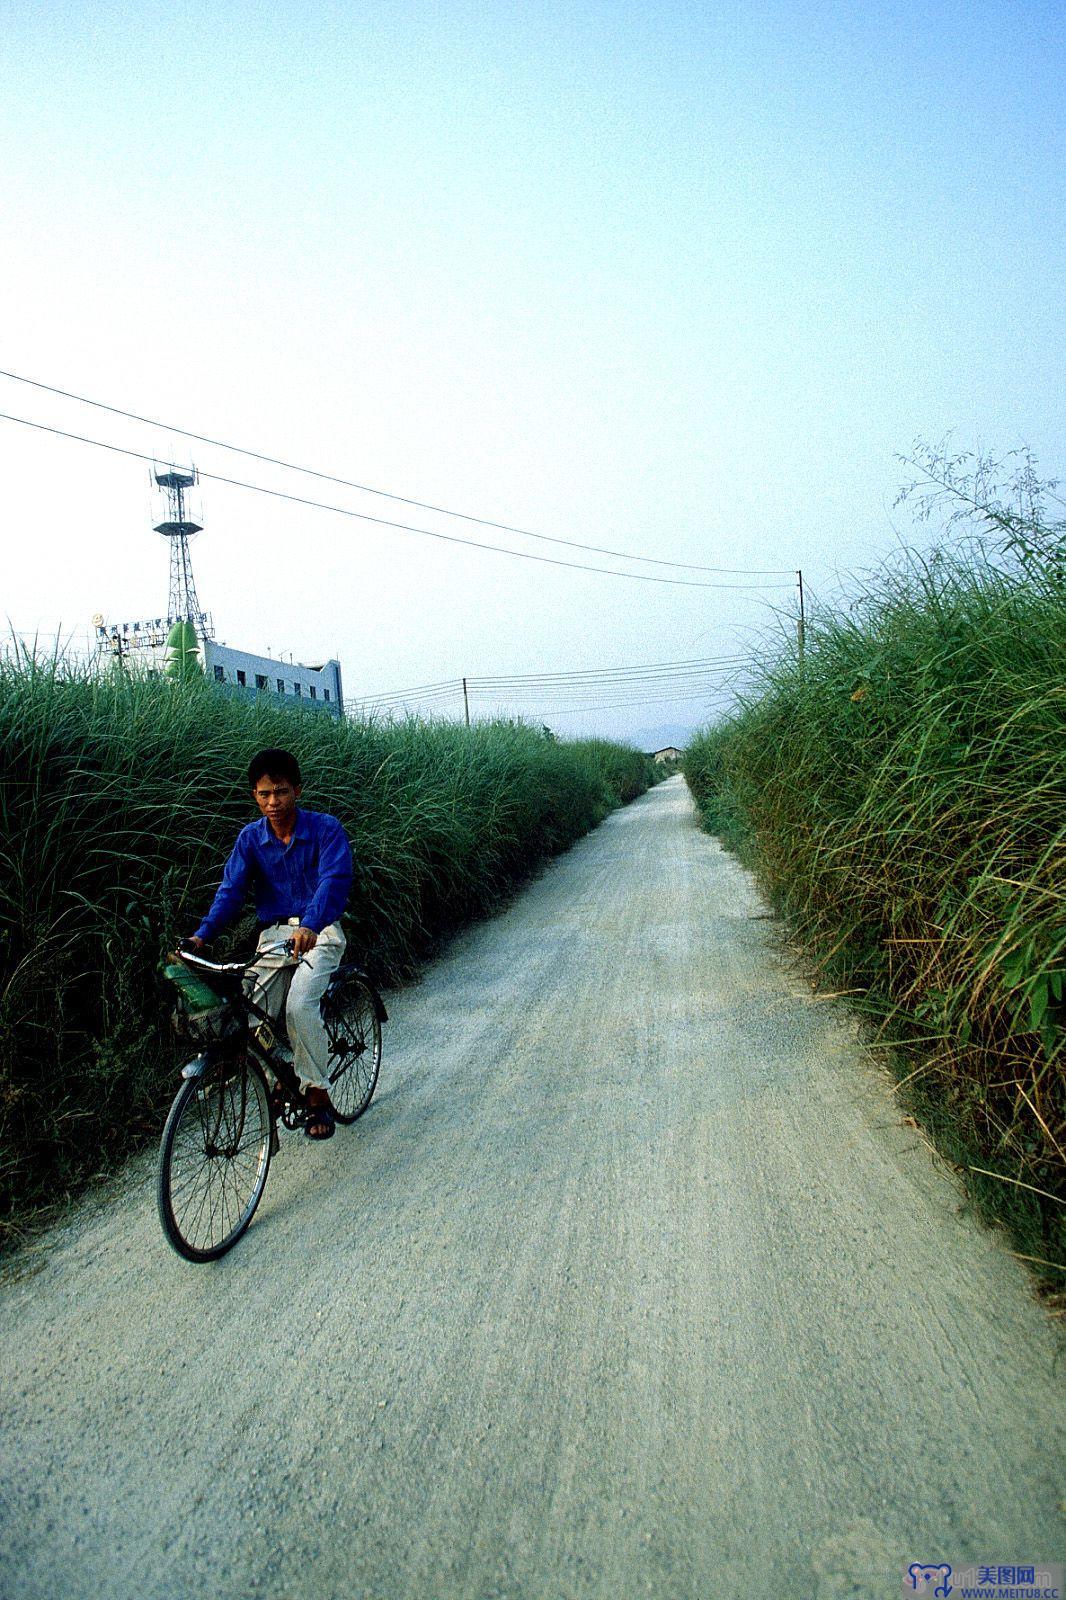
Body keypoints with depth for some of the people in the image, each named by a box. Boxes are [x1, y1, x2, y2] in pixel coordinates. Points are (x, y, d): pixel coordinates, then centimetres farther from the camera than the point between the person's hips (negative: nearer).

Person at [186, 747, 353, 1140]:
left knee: (300, 1005, -27)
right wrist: (201, 936, -21)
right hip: (273, 934, 4)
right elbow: (231, 889, -4)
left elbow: (334, 880, -23)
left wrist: (309, 926, -41)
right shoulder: (250, 838, 3)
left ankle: (318, 1094, -9)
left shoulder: (324, 829, -10)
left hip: (319, 932, -4)